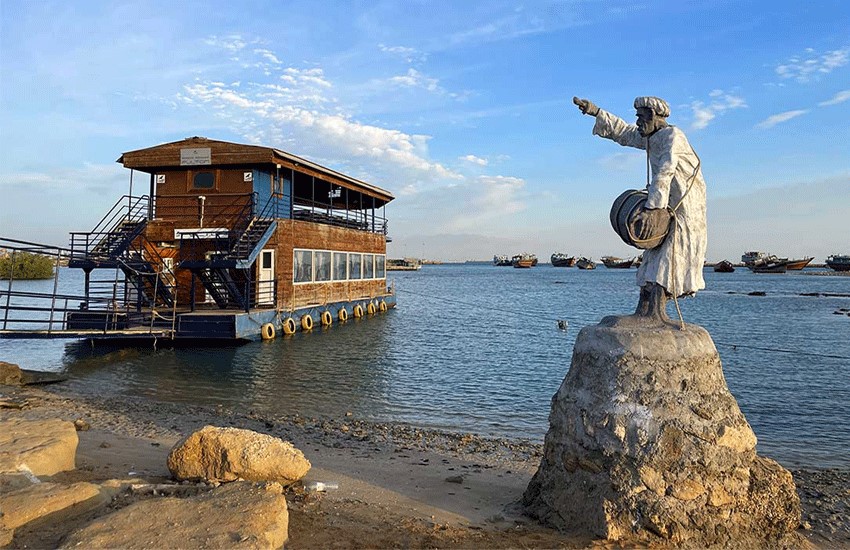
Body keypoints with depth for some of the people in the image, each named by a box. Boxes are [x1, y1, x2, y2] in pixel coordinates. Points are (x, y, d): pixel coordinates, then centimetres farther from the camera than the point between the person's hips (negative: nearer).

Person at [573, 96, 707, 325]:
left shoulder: (672, 135, -14)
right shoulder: (650, 138, 14)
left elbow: (665, 172, -26)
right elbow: (622, 131, 27)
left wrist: (652, 208, -35)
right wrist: (595, 111, 21)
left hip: (686, 207, -9)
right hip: (668, 209, 9)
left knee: (667, 258, -16)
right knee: (653, 258, 5)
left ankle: (655, 312, -20)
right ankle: (643, 311, 6)